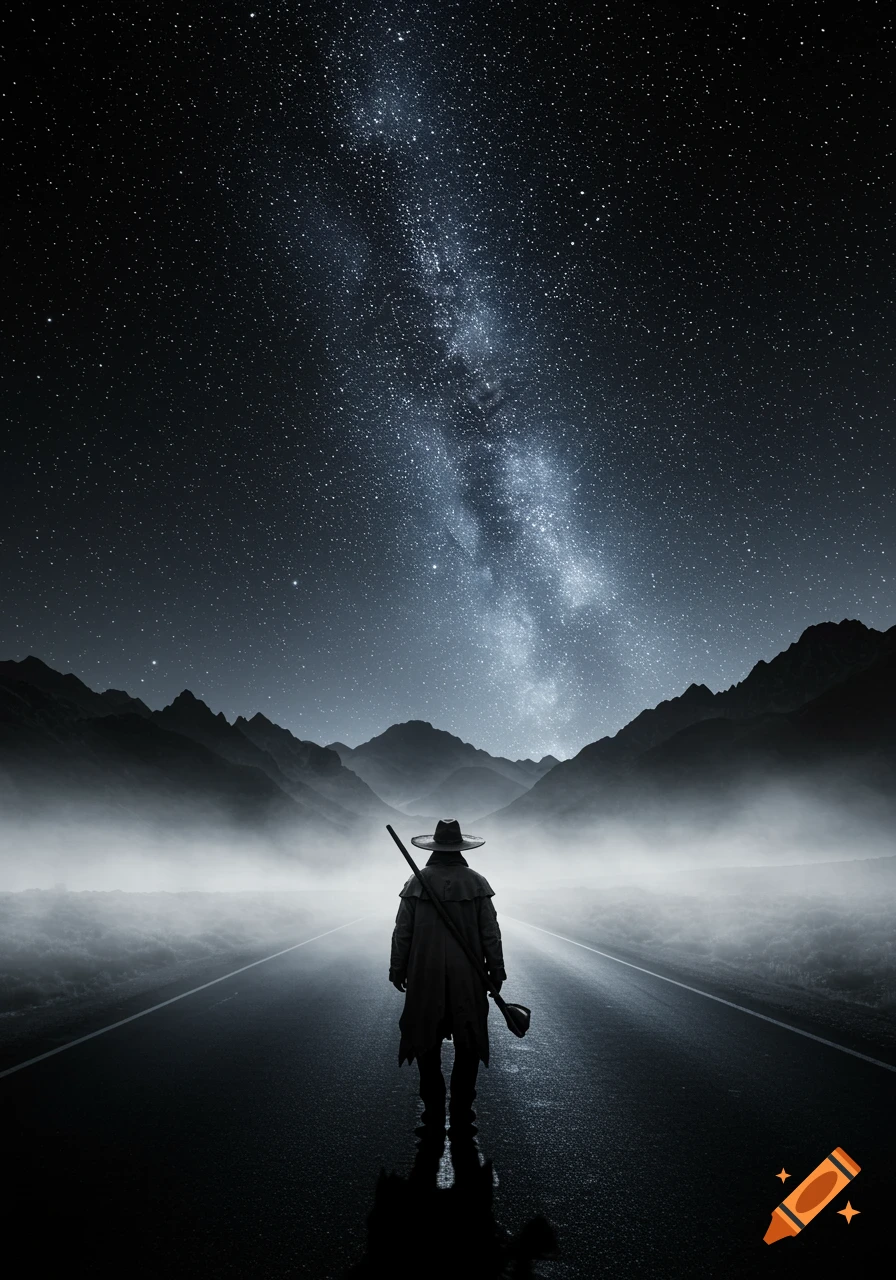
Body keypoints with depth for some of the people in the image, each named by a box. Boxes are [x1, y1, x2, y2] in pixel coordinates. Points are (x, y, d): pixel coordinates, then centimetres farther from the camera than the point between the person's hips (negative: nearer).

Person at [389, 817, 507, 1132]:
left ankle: (433, 1110, 24)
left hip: (425, 978, 1)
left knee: (426, 1041, 16)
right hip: (468, 979, 0)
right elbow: (490, 933, -4)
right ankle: (461, 1112, 20)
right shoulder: (476, 882, -7)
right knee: (468, 1045, 14)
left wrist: (397, 970, 8)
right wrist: (496, 972, 6)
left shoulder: (417, 881, -6)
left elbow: (402, 932, -2)